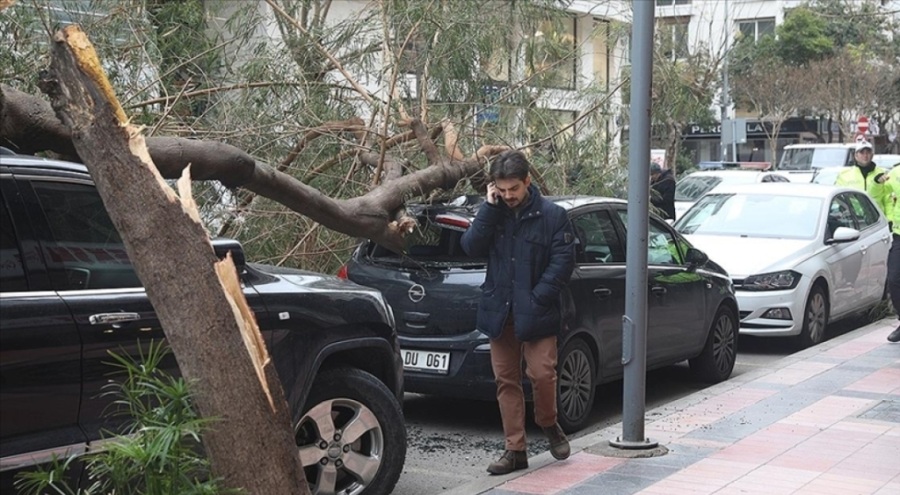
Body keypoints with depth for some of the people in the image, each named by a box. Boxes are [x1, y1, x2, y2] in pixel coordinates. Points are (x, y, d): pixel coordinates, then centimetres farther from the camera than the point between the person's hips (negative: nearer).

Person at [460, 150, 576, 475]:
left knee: (541, 374, -11)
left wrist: (537, 299, -15)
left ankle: (549, 425, 19)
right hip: (499, 312, 4)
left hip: (535, 313, -4)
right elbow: (471, 247, -5)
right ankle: (515, 450, 14)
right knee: (506, 381, 6)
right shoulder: (493, 214, 8)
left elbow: (563, 262, -9)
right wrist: (489, 208, -12)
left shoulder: (552, 215, -4)